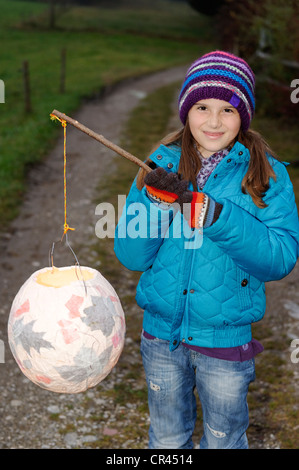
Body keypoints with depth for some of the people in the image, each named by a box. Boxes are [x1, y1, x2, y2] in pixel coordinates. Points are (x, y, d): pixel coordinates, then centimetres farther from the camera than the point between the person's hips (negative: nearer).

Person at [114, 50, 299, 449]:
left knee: (223, 439, 20)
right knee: (166, 439, 23)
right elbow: (130, 255, -7)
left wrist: (218, 217, -30)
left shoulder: (265, 174, -9)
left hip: (226, 339, -1)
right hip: (162, 331, 2)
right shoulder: (162, 164, -4)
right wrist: (155, 202, -25)